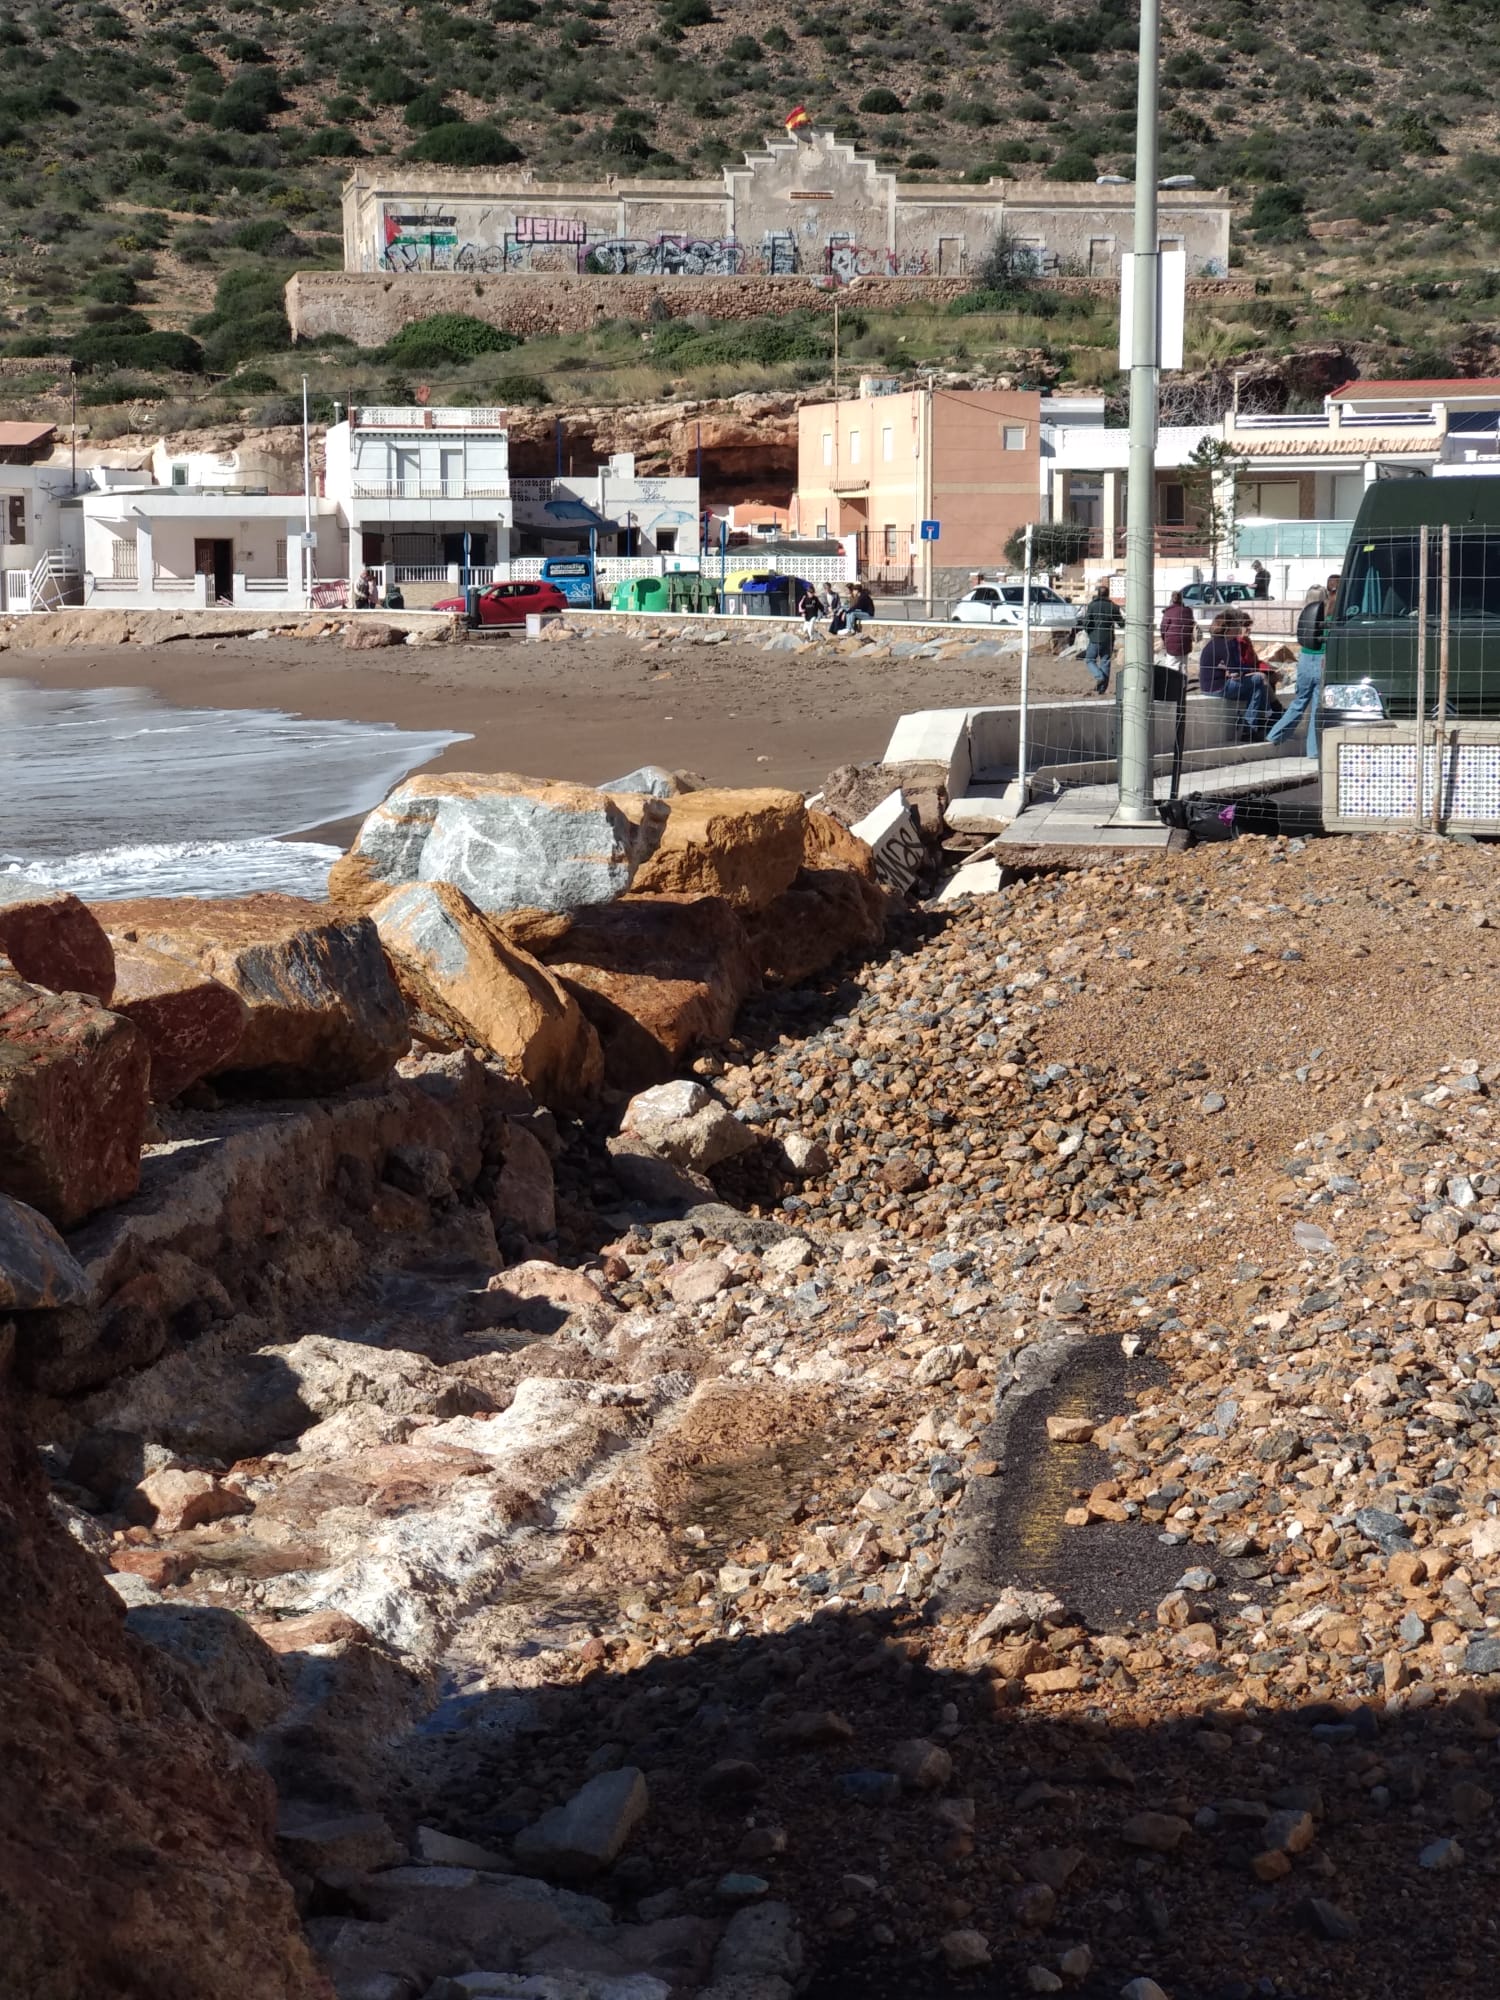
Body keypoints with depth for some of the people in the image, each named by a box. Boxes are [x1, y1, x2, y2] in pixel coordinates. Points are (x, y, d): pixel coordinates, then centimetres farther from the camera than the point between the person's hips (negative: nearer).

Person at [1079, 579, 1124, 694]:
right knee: (1105, 662, 8)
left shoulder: (1092, 605, -8)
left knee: (1089, 659, 11)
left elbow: (1086, 623, -11)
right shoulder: (1113, 606, -1)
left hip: (1095, 638, -3)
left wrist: (1087, 632, 10)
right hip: (1108, 639, 3)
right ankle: (1102, 689, 7)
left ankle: (1098, 676, -15)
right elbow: (1120, 622, 5)